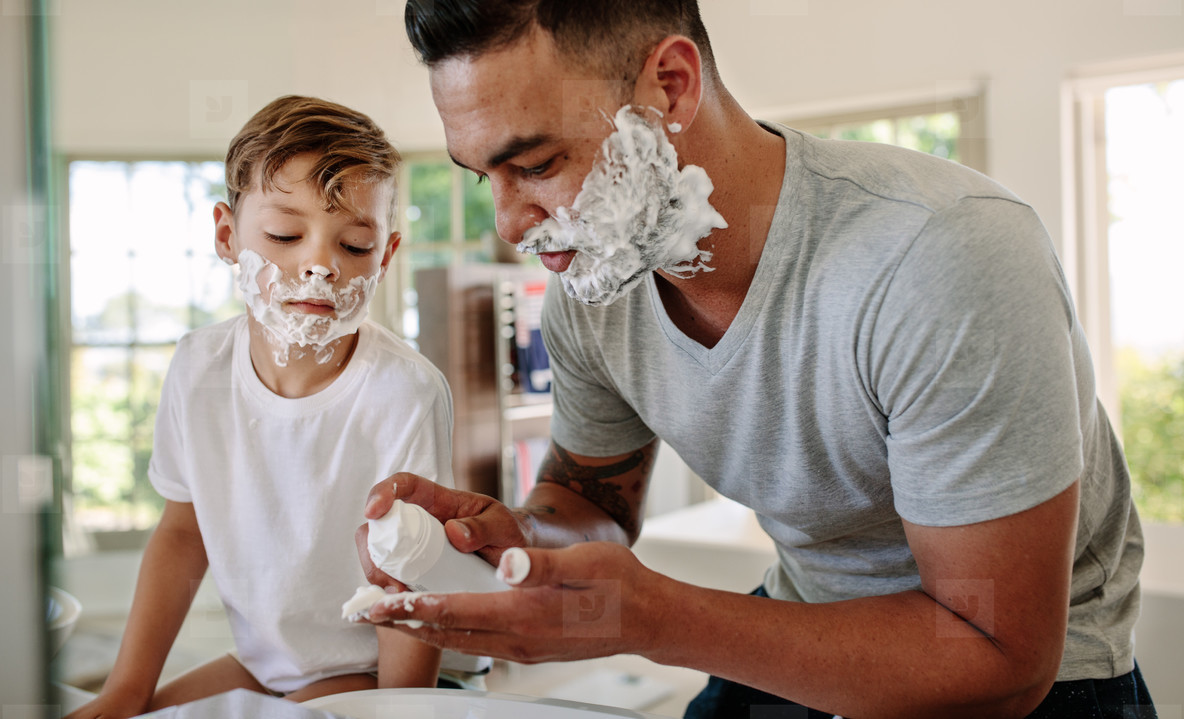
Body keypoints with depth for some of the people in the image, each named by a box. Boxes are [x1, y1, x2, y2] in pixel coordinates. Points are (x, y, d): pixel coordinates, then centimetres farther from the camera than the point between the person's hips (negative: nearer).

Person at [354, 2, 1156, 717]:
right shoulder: (588, 286, -13)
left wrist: (651, 618, -37)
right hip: (811, 631, 4)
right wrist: (515, 535, -22)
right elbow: (592, 499, 3)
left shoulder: (944, 258, -33)